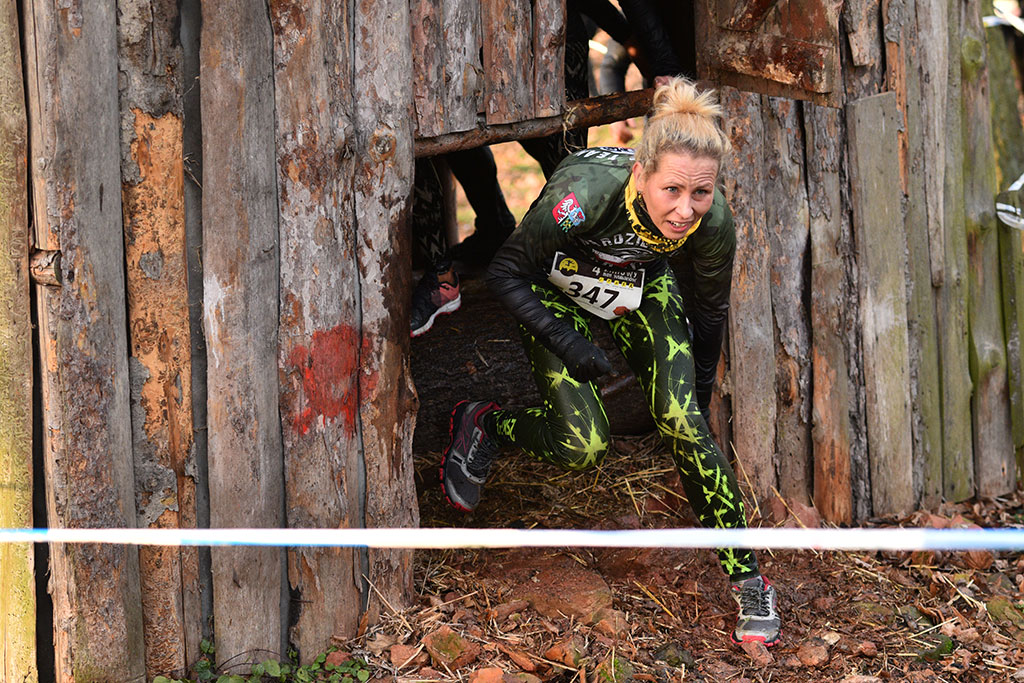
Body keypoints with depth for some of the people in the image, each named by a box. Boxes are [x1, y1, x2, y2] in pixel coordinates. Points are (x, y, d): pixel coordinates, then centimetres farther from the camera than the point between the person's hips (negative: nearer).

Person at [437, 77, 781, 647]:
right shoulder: (584, 194, -41)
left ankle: (747, 580, -1)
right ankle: (482, 427, 17)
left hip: (642, 285, 3)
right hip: (555, 286, -3)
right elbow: (506, 273, -23)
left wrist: (700, 403, 5)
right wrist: (566, 343, -31)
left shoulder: (714, 224, -29)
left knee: (682, 422, -14)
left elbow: (707, 313, -7)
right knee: (585, 447, -14)